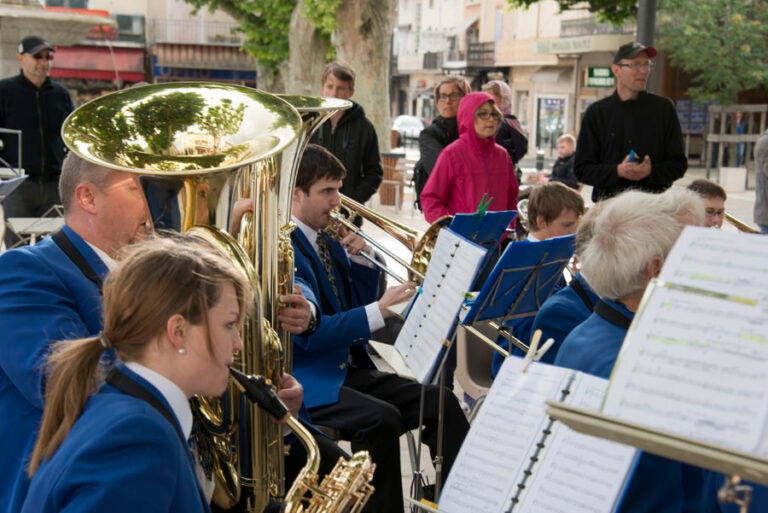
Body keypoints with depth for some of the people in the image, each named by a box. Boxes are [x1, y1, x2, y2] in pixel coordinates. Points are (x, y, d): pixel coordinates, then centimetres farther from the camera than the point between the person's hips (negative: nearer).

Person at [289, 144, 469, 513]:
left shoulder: (328, 242, 12)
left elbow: (358, 307, 18)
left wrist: (361, 258, 2)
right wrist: (379, 310, -29)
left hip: (350, 367, 8)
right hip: (308, 381, -8)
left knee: (441, 402, -8)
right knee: (382, 418, -32)